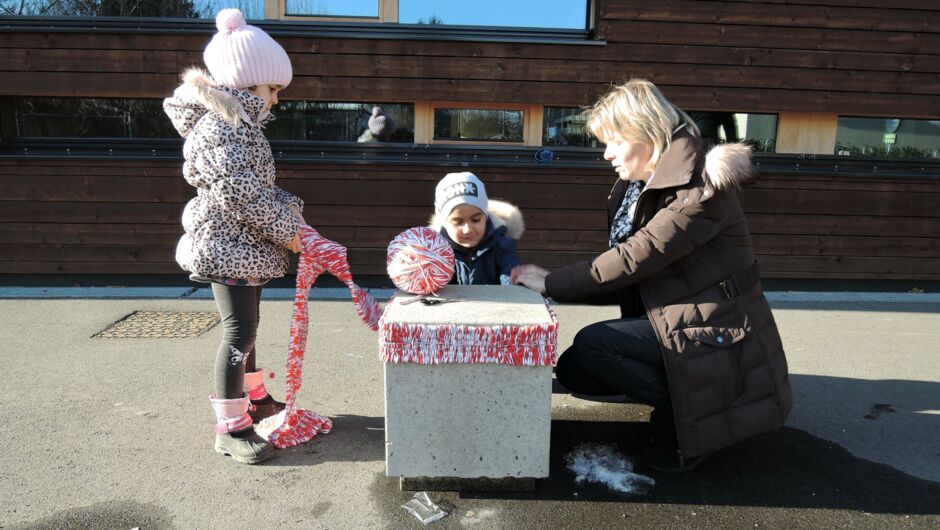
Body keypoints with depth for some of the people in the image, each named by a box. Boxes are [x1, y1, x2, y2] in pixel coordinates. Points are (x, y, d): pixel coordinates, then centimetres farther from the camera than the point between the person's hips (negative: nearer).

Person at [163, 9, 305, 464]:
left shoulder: (240, 123, 15)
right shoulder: (220, 128, -18)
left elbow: (259, 187, 19)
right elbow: (242, 194, -23)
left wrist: (287, 215, 5)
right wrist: (288, 232, -15)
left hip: (244, 245, 11)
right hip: (227, 245, -11)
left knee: (246, 326, 20)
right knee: (239, 332, -7)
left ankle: (252, 398, 36)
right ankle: (231, 427, 2)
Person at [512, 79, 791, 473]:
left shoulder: (700, 189, -19)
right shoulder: (639, 188, 9)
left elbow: (633, 259, -25)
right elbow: (628, 281, 7)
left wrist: (553, 283, -18)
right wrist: (554, 284, -5)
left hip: (714, 331, -9)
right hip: (674, 319, 9)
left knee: (591, 345, -23)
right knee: (571, 370, 0)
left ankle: (692, 421, -4)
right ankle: (680, 402, 11)